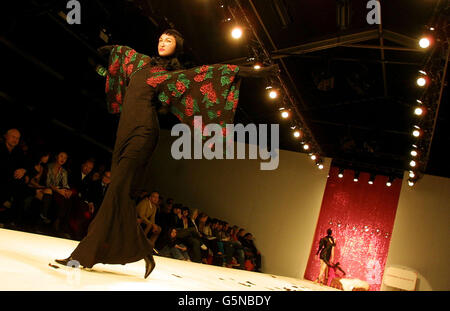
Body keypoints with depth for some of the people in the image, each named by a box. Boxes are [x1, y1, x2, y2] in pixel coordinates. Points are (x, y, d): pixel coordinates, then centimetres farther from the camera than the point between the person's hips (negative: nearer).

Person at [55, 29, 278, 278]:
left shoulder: (177, 75, 6)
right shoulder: (143, 63, 23)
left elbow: (212, 72, -2)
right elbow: (124, 51, 44)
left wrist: (248, 72, -9)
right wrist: (111, 49, 63)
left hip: (143, 132, -7)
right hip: (126, 129, 7)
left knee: (118, 189, -17)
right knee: (119, 192, 2)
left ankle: (86, 254, -18)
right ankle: (142, 250, 12)